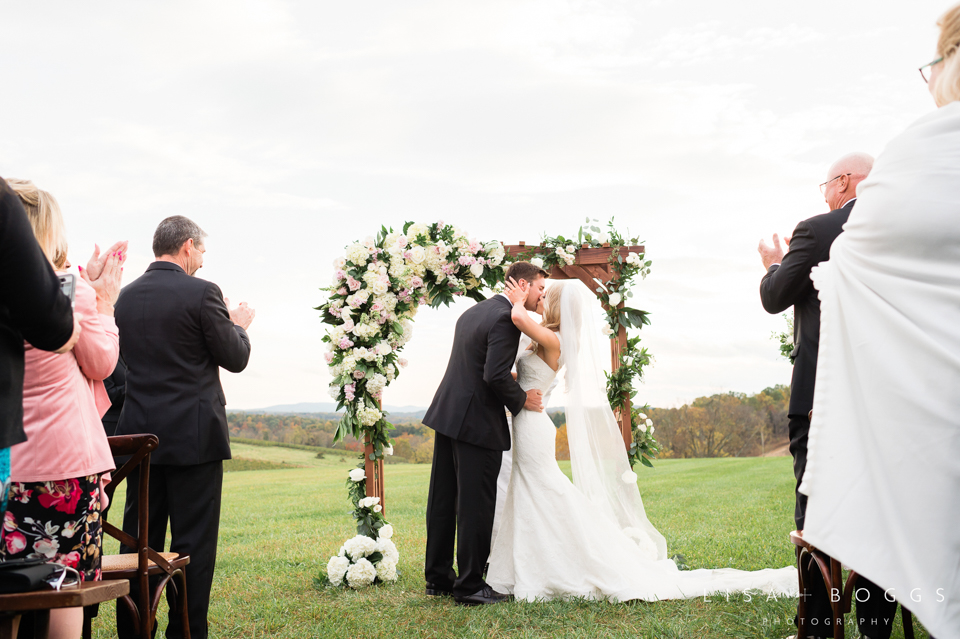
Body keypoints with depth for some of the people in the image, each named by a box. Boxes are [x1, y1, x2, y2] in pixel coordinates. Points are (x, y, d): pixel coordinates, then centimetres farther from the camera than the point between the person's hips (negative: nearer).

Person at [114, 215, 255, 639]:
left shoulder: (125, 296, 7)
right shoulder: (202, 293, -10)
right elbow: (235, 359, -6)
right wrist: (239, 325, 14)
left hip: (140, 433, 6)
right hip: (194, 434, -5)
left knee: (139, 538, 12)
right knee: (193, 541, 2)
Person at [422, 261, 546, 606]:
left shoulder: (472, 312, 15)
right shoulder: (506, 318, -15)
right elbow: (495, 375, -22)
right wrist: (521, 399, -7)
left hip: (447, 414, 9)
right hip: (478, 423, -9)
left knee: (442, 501, 13)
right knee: (476, 505, -1)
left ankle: (438, 578, 24)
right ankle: (469, 585, 7)